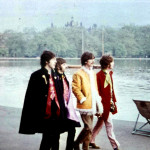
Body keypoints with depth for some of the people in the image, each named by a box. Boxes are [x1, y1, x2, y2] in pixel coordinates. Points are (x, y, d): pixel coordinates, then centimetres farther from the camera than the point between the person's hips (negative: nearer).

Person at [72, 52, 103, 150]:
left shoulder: (93, 73, 18)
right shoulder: (78, 74, -9)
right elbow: (75, 88, -13)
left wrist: (98, 103, 15)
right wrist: (82, 99, -16)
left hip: (92, 105, 8)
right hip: (85, 105, -8)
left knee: (88, 128, 12)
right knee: (88, 128, -10)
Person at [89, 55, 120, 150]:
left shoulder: (109, 73, 9)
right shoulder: (99, 75, -18)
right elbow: (97, 92, -17)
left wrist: (113, 102, 13)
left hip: (109, 103, 9)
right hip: (104, 104, -9)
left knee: (100, 123, 17)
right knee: (109, 124, 0)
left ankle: (91, 141, 30)